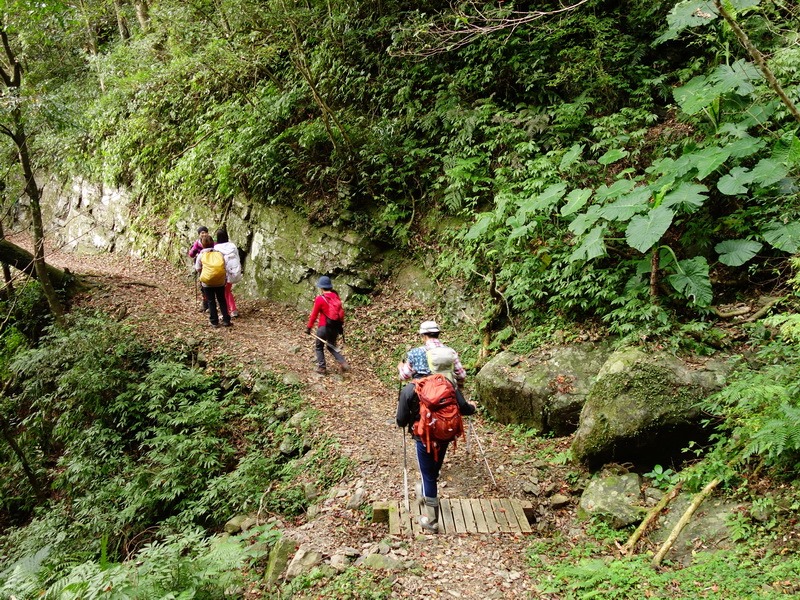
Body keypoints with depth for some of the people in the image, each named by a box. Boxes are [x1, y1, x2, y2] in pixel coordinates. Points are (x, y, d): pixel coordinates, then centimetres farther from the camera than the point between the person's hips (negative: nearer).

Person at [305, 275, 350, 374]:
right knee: (331, 346, 22)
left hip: (324, 327, -5)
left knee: (319, 347, 16)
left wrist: (309, 327, 2)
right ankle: (343, 363, 5)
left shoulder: (320, 299, -15)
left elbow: (314, 315, -9)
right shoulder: (336, 296, 0)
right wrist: (339, 325, 18)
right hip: (336, 327, 5)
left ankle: (322, 368, 16)